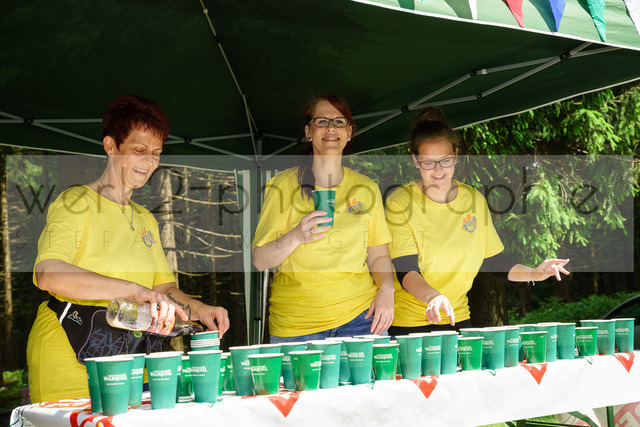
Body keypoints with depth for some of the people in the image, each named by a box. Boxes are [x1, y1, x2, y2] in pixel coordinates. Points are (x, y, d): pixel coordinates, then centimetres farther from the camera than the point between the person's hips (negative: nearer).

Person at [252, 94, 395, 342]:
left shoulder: (366, 188, 7)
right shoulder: (284, 184, -2)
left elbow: (378, 255, 13)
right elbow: (260, 261, -4)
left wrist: (386, 290, -6)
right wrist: (296, 237, -21)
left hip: (360, 315, 2)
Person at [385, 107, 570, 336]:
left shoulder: (474, 200, 2)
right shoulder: (400, 202, -12)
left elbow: (494, 260, 10)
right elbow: (406, 271, -21)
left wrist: (532, 274, -7)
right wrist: (432, 295, -39)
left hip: (457, 318, 4)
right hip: (407, 323, -4)